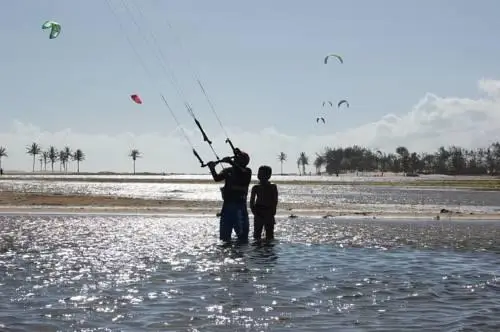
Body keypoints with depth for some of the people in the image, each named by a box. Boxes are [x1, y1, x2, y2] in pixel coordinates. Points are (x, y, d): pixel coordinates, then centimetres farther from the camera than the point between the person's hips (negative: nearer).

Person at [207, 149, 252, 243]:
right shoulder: (228, 171, 12)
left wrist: (231, 162, -28)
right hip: (227, 205, 3)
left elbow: (241, 173, -21)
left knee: (242, 234, -3)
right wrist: (212, 169, -20)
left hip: (240, 206, -3)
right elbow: (217, 178, -3)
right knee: (224, 235, 7)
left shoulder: (247, 172, 2)